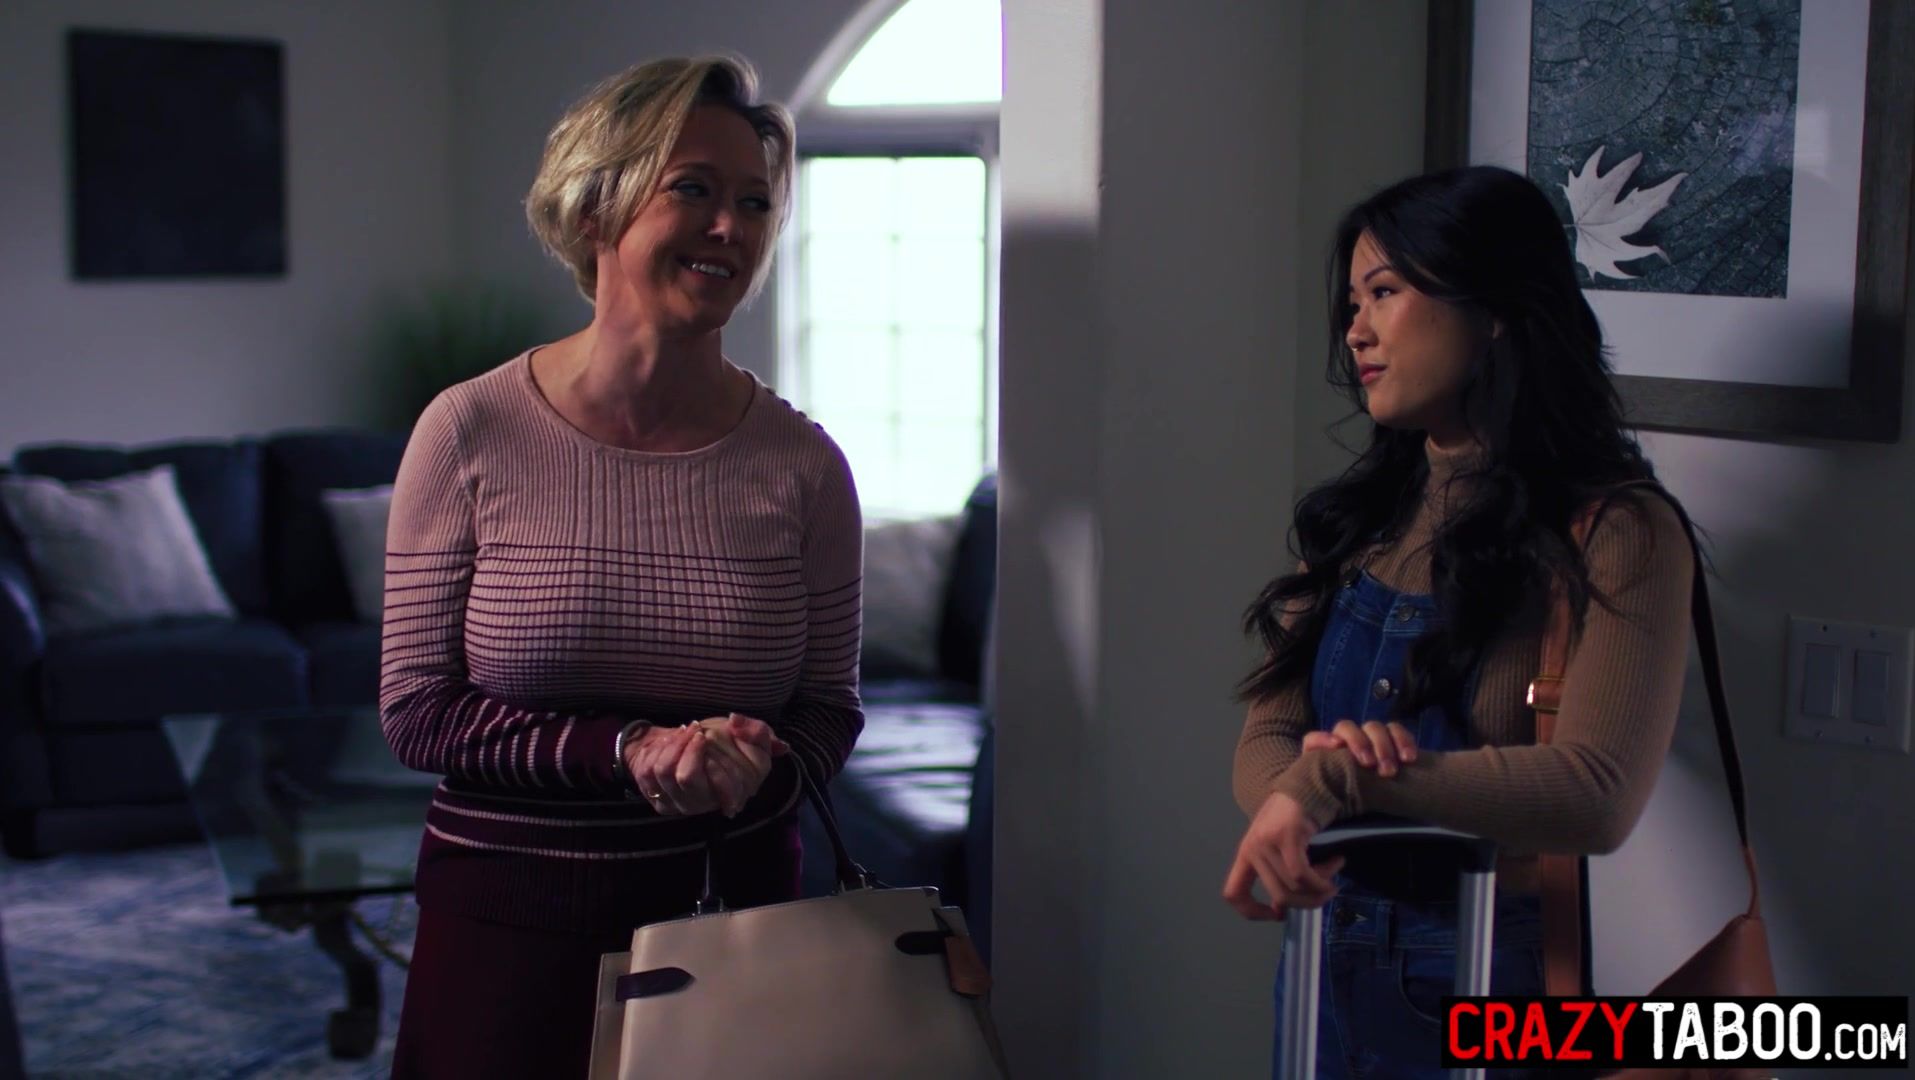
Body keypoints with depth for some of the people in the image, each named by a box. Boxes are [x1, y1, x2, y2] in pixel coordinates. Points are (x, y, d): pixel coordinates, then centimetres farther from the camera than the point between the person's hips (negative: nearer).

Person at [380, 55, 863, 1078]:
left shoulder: (801, 462, -4)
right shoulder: (472, 431, -8)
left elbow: (829, 711, 4)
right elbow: (415, 710, -7)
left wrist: (756, 766, -18)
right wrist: (626, 751, -19)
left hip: (734, 908, 2)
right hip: (505, 923, -1)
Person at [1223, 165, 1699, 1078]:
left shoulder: (1618, 534, -13)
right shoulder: (1358, 518, 6)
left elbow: (1599, 794, -24)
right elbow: (1265, 743, 2)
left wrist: (1336, 780, -27)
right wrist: (1302, 783, -22)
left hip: (1503, 972, -5)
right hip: (1332, 961, 5)